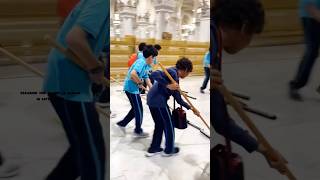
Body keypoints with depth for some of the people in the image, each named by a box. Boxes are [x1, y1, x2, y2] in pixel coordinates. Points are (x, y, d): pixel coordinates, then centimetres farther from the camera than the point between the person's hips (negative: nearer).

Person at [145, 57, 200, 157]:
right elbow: (154, 74, -26)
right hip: (158, 101, -9)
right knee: (169, 125, 9)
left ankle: (153, 149, 30)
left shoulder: (175, 78, 17)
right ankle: (169, 150, 24)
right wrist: (168, 85, -28)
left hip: (152, 100, 9)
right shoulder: (172, 72, -11)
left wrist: (191, 108, 22)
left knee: (159, 125, 22)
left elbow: (178, 98, 19)